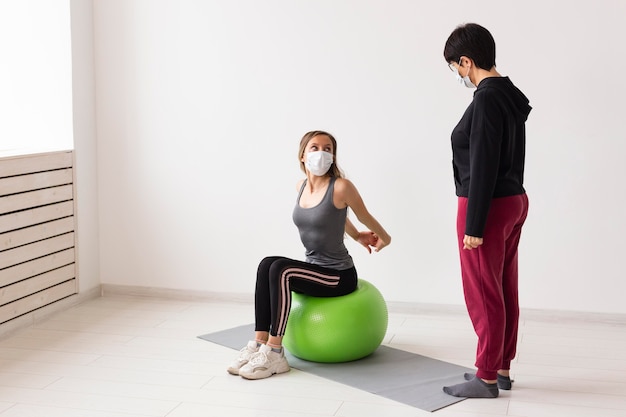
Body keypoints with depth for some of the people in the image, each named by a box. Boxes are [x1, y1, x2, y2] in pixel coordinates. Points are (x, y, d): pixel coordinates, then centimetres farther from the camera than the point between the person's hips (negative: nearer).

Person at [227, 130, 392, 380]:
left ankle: (274, 353, -23)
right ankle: (259, 344, -19)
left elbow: (365, 217, 2)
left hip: (340, 275, -6)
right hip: (315, 270, 7)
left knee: (280, 268, -27)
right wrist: (356, 236, 30)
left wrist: (384, 239, 16)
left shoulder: (341, 186, -16)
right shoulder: (301, 186, 5)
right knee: (267, 264, -19)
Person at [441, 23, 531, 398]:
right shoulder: (510, 95, 11)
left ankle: (486, 379, 8)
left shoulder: (486, 100, -19)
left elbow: (482, 166, -21)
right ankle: (502, 368, 24)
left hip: (488, 206, -10)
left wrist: (474, 224, -19)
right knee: (505, 290, 14)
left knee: (483, 294, -1)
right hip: (514, 200, 10)